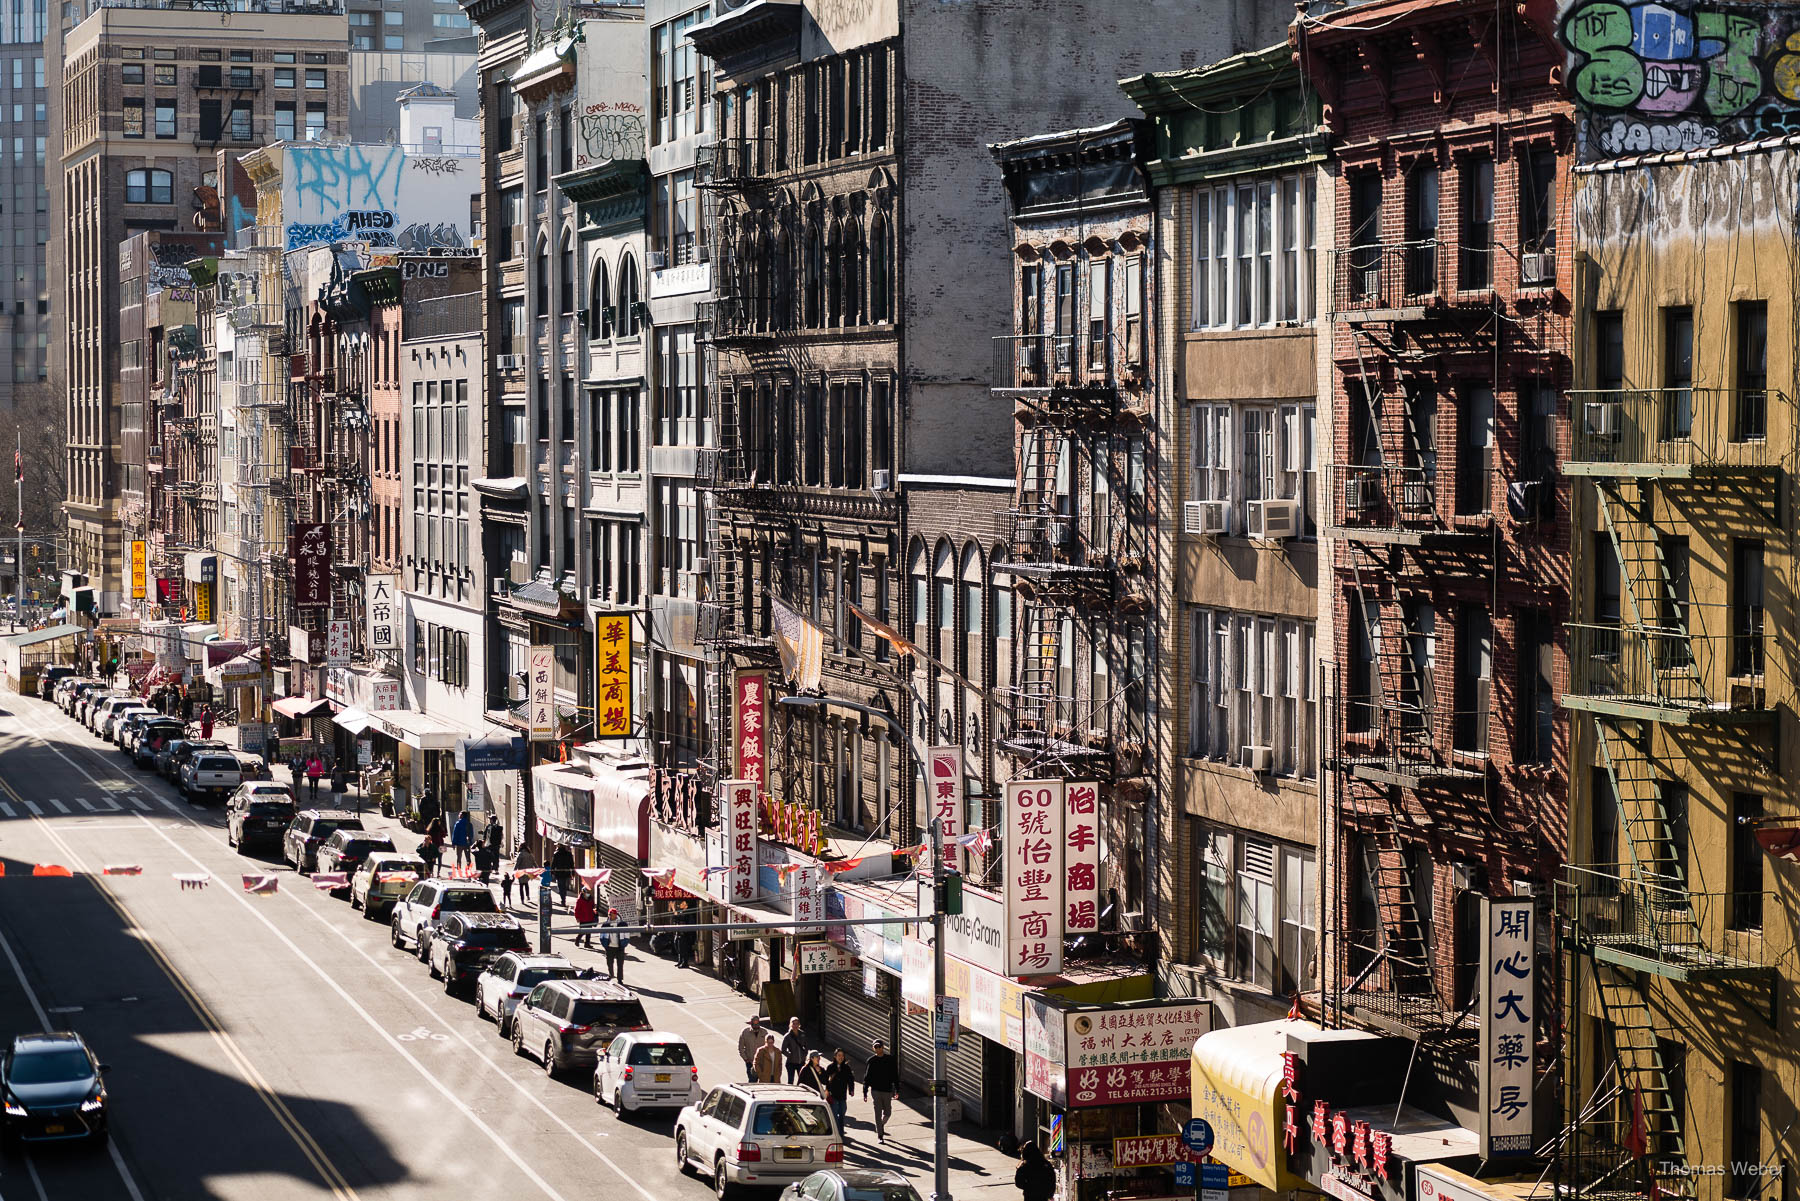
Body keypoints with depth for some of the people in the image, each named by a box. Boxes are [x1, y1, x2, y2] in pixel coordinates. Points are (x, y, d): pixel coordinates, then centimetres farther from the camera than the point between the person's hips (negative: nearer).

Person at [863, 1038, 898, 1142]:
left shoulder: (890, 1059, 3)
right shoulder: (871, 1061, 0)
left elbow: (895, 1075, 7)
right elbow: (866, 1077, 4)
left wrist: (897, 1089, 2)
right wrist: (865, 1092, 0)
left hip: (887, 1090, 2)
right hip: (875, 1090, -2)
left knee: (887, 1113, 10)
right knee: (878, 1113, -7)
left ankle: (880, 1126, 39)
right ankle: (880, 1136, -3)